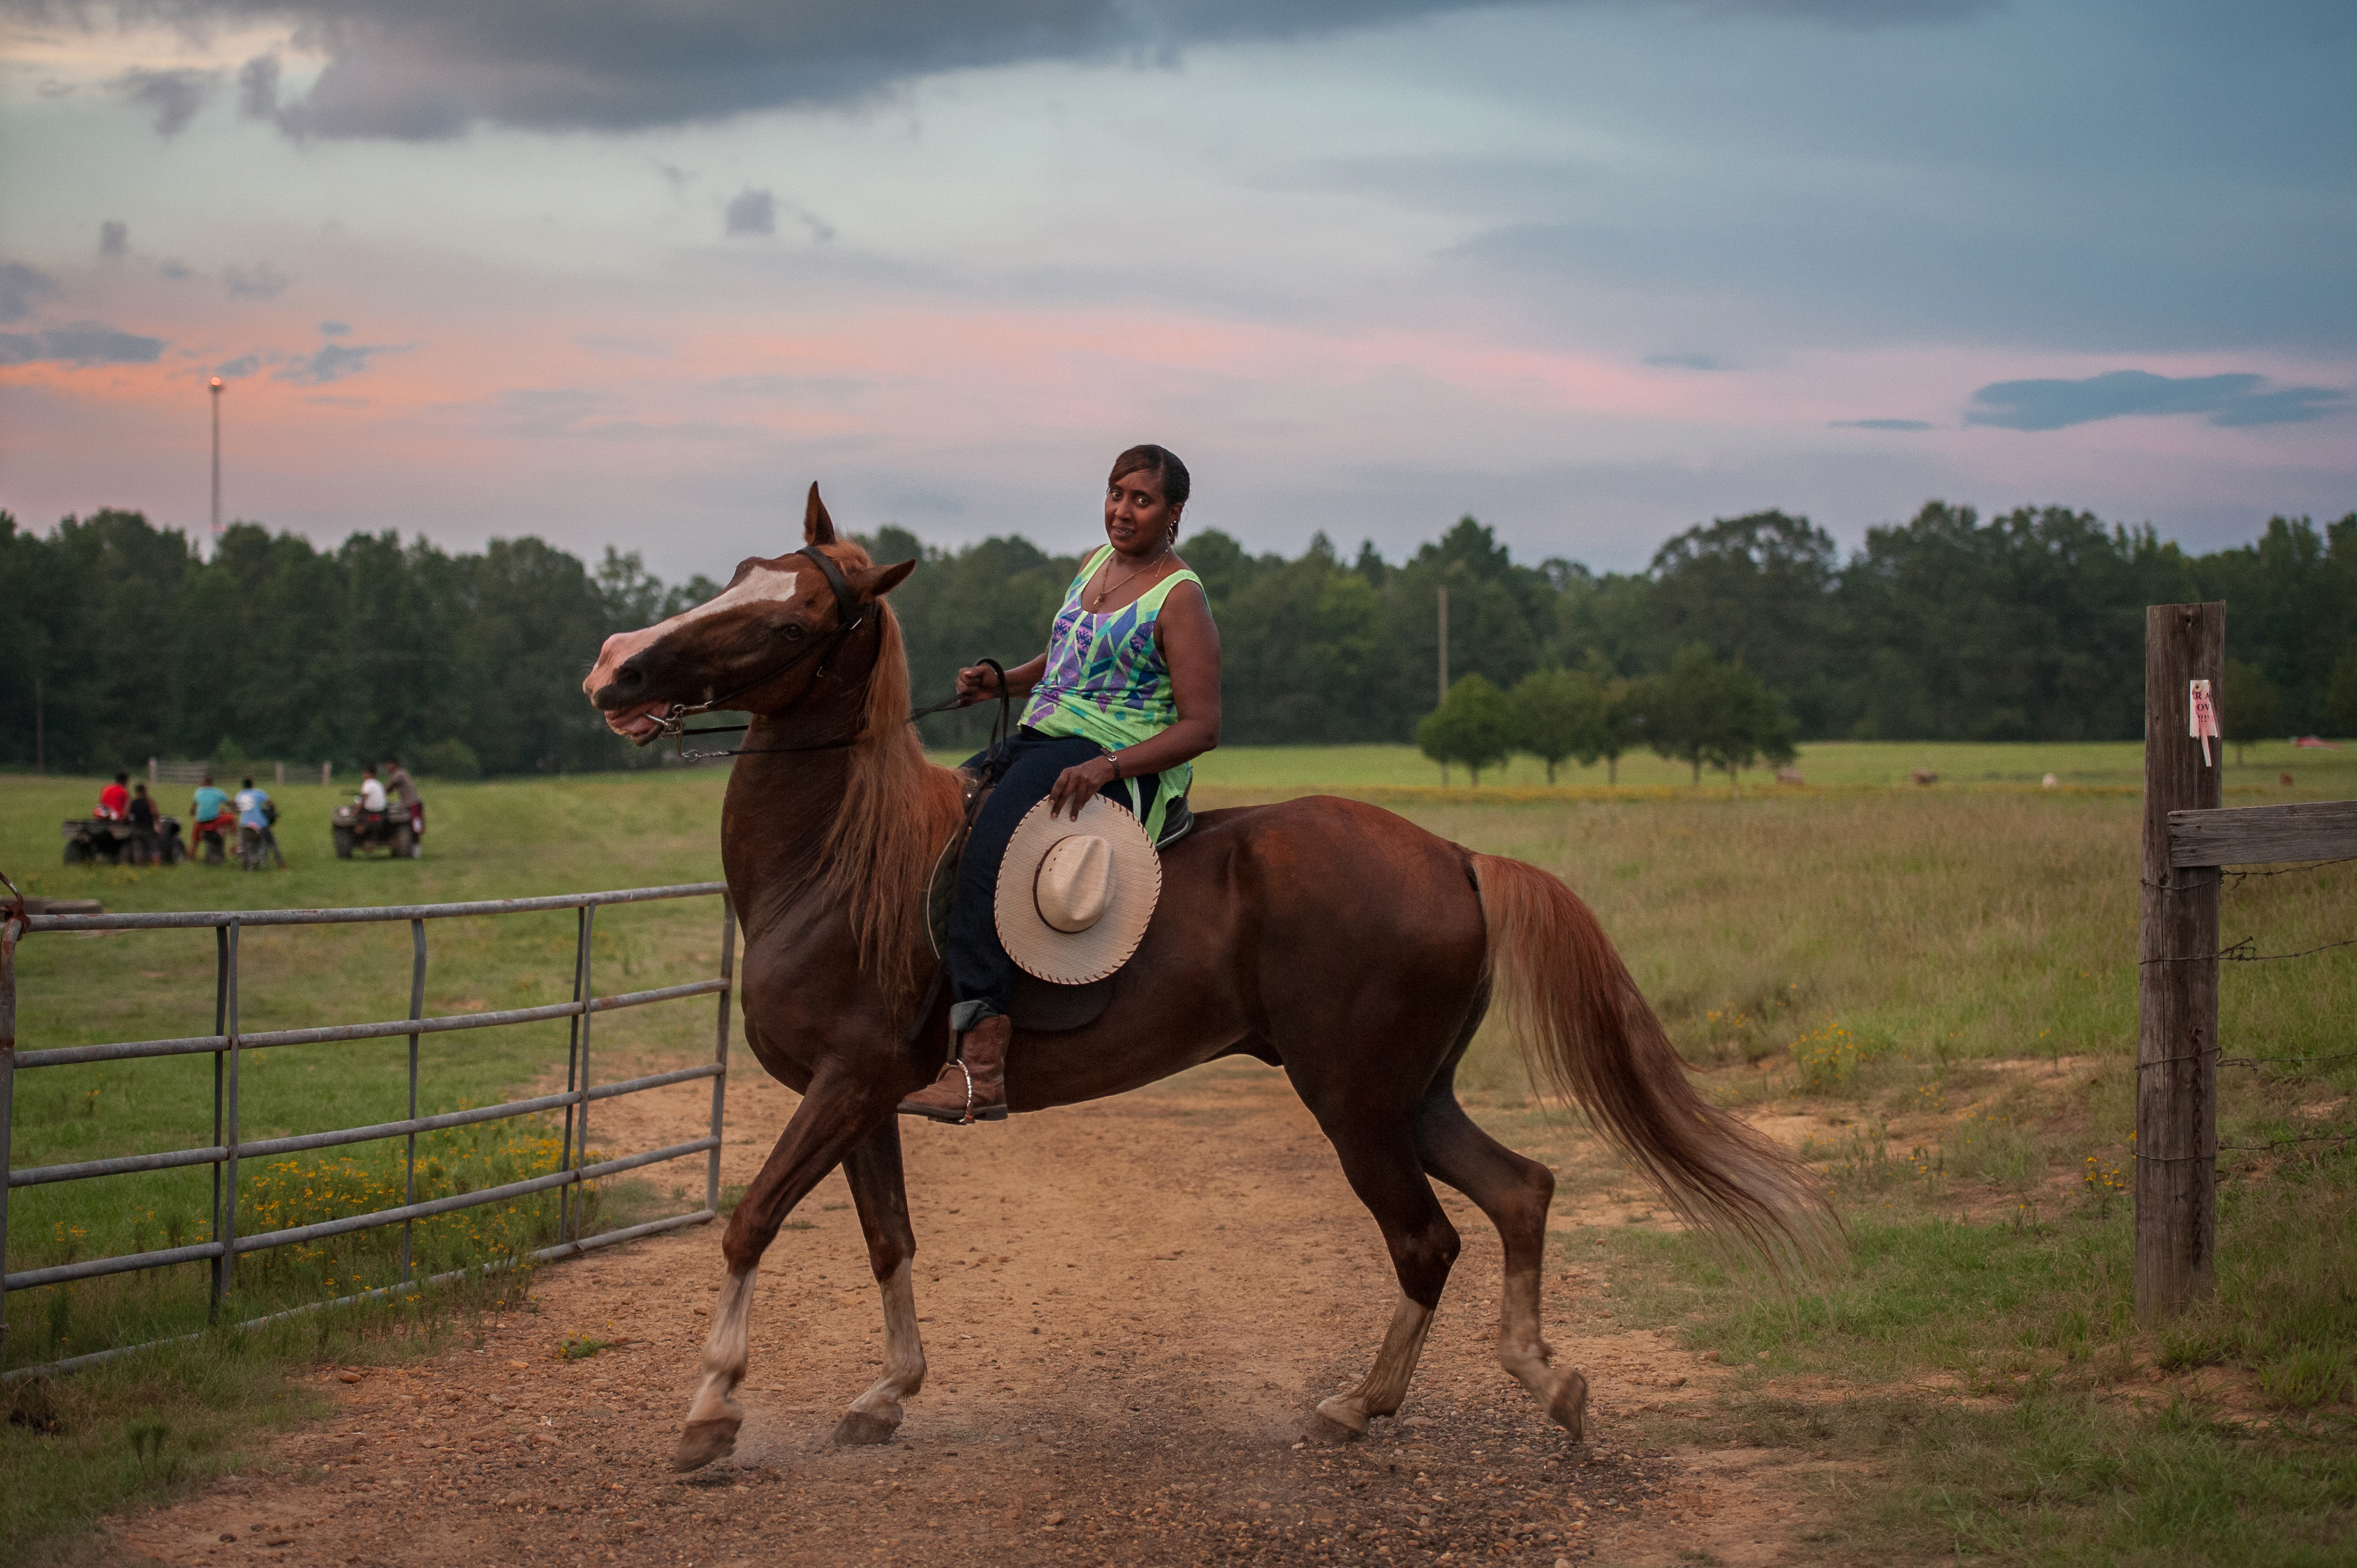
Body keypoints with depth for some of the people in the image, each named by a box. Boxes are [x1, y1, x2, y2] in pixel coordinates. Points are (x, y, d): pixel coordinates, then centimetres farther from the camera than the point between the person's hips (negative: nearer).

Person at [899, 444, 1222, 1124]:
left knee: (987, 855, -30)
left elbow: (1201, 727, -13)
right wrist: (1000, 681, 10)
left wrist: (1106, 767, -25)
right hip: (1038, 742, 10)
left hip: (1121, 772, -10)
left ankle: (981, 1064, -40)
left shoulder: (1179, 598, -8)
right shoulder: (1097, 563, 16)